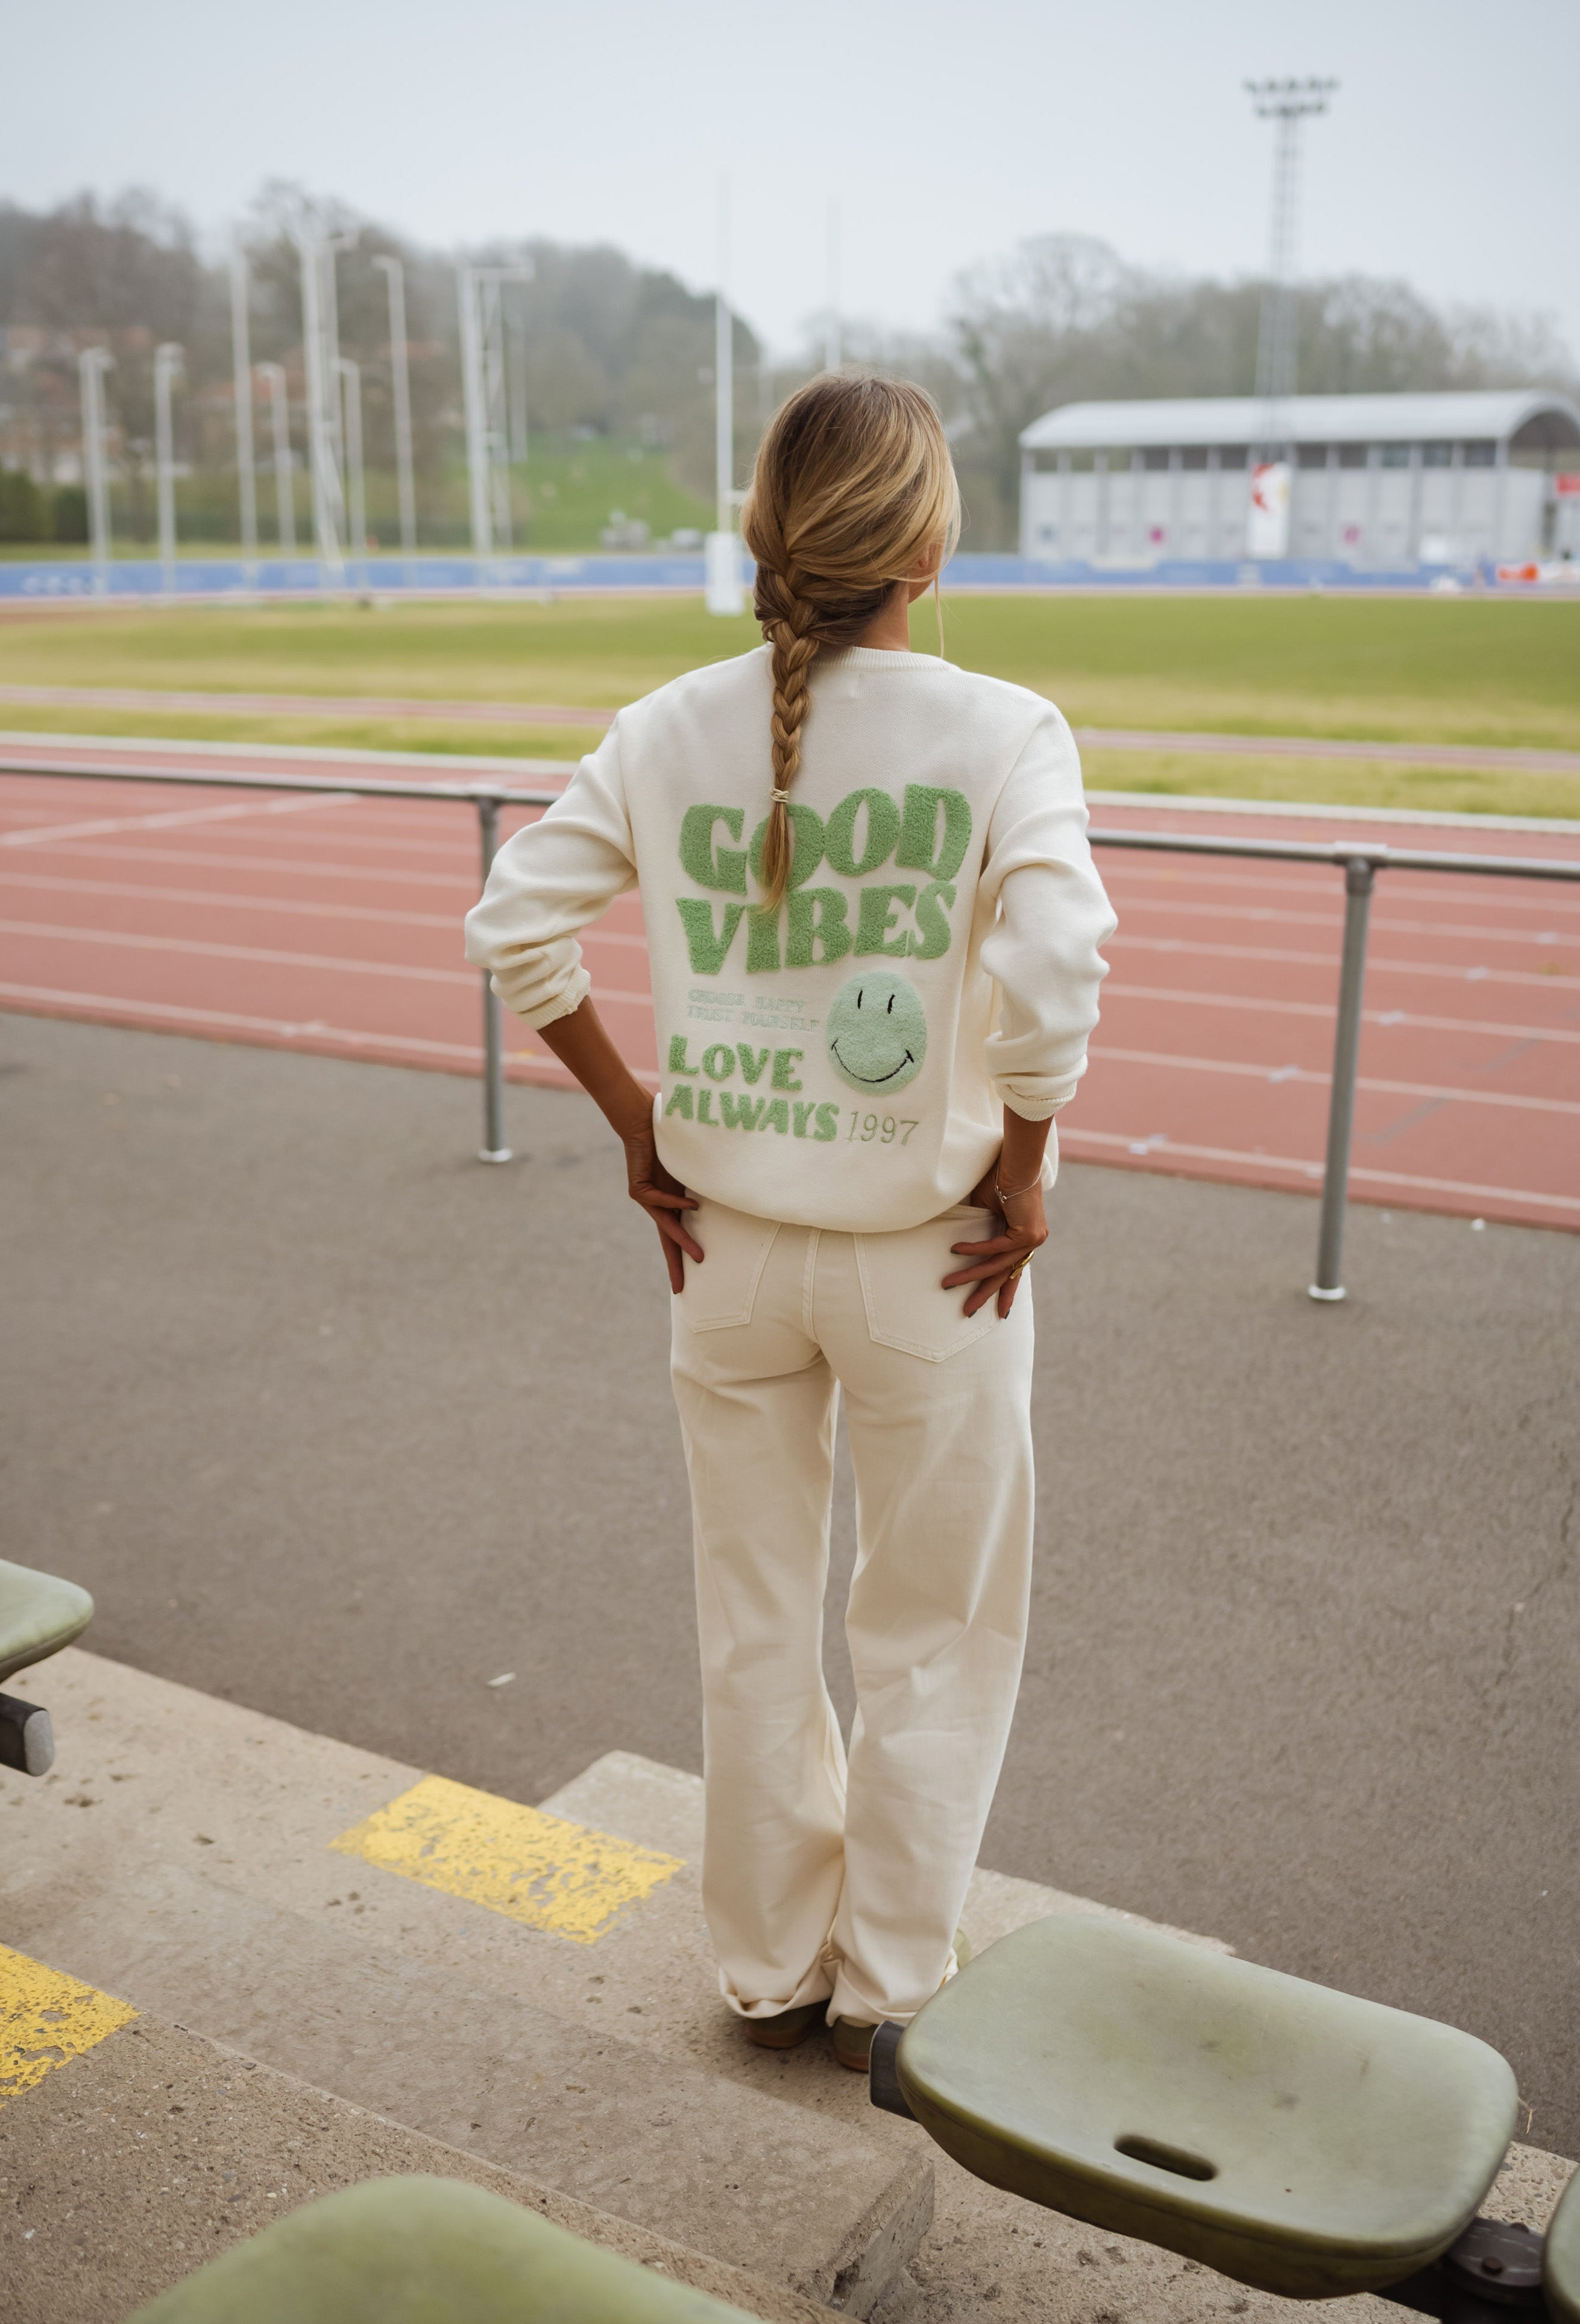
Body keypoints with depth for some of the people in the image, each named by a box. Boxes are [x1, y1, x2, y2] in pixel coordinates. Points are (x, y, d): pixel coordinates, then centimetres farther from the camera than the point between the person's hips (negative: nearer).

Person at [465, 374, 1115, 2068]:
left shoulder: (669, 732, -2)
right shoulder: (1001, 732, -13)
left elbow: (514, 927, -3)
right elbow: (1053, 970, -26)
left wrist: (640, 1128, 3)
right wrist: (1019, 1176, -12)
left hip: (730, 1245, 4)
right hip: (926, 1253, -3)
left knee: (754, 1624, 20)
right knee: (934, 1637, 17)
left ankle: (771, 1967, 37)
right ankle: (887, 1990, 32)